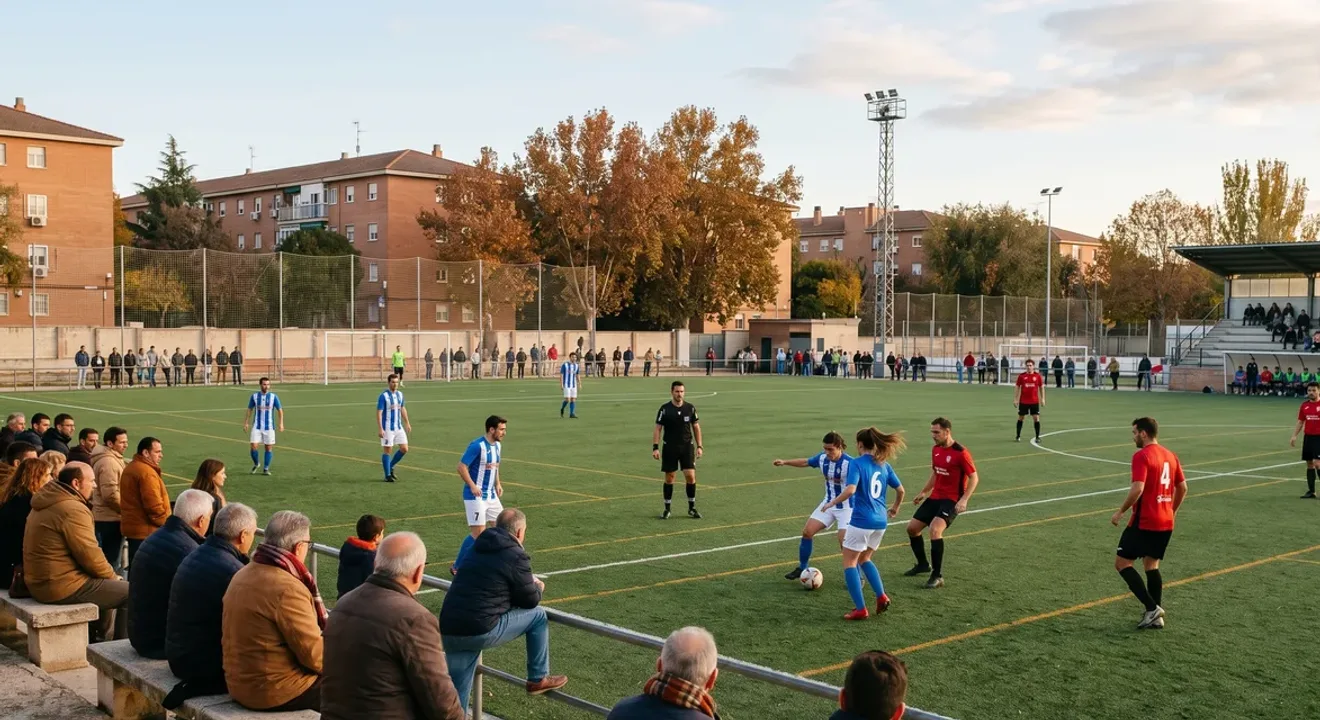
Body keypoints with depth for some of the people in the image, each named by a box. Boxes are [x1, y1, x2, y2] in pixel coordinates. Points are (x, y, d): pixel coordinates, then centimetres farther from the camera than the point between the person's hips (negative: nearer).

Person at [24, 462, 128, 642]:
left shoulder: (46, 503, 13)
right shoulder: (73, 509, -20)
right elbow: (90, 556, -19)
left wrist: (109, 575, 15)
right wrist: (113, 577, -1)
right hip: (63, 588, -11)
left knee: (110, 586, 29)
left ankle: (99, 641, 35)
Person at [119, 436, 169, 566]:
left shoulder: (129, 468, 15)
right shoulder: (147, 472, -18)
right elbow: (154, 505, -23)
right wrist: (167, 524, -8)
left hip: (131, 527, 10)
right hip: (146, 531, -10)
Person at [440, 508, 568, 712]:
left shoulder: (478, 548, 18)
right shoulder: (516, 555, -4)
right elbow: (530, 601, 3)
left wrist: (527, 581, 32)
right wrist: (538, 587, 25)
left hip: (448, 630, 7)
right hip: (480, 631, -7)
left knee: (456, 691, 16)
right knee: (538, 615, 13)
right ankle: (538, 679, 21)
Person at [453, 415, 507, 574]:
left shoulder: (498, 445, 9)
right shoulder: (477, 446, -17)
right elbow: (461, 467, -17)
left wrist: (497, 484, 11)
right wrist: (472, 486, -22)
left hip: (491, 495, 8)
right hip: (475, 496, -8)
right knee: (479, 533, -9)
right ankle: (457, 567, 4)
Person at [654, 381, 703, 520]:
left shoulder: (690, 408, 0)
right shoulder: (664, 409, -6)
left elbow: (696, 427, 8)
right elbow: (657, 429, -4)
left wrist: (699, 446, 2)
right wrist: (655, 448, -13)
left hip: (687, 446, 1)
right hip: (669, 447, -1)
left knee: (691, 476, -6)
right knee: (669, 478, 4)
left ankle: (692, 508, 8)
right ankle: (667, 509, 15)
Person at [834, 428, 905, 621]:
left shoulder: (857, 463, -10)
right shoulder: (884, 465, 9)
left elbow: (850, 490, -23)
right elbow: (900, 490, 15)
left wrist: (833, 503, -8)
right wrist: (895, 508, 33)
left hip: (861, 520, -7)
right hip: (880, 521, 7)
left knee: (849, 562, 6)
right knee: (864, 559, 25)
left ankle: (860, 609, -1)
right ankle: (881, 596, 9)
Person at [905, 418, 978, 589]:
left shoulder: (961, 453, -18)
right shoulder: (936, 450, 5)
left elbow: (974, 478, -14)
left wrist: (964, 500, -23)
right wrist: (924, 492, 21)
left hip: (951, 500, -8)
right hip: (935, 497, 8)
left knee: (935, 529, -28)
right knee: (912, 527, 9)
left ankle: (937, 576, -17)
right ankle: (923, 564, 33)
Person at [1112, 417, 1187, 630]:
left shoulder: (1142, 456, -14)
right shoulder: (1170, 455, 11)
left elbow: (1138, 489, -23)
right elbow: (1182, 488, 16)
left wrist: (1121, 512, -13)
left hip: (1144, 522, -8)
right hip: (1166, 523, 8)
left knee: (1122, 563, 0)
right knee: (1152, 565, 16)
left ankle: (1152, 608, -8)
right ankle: (1155, 617, 14)